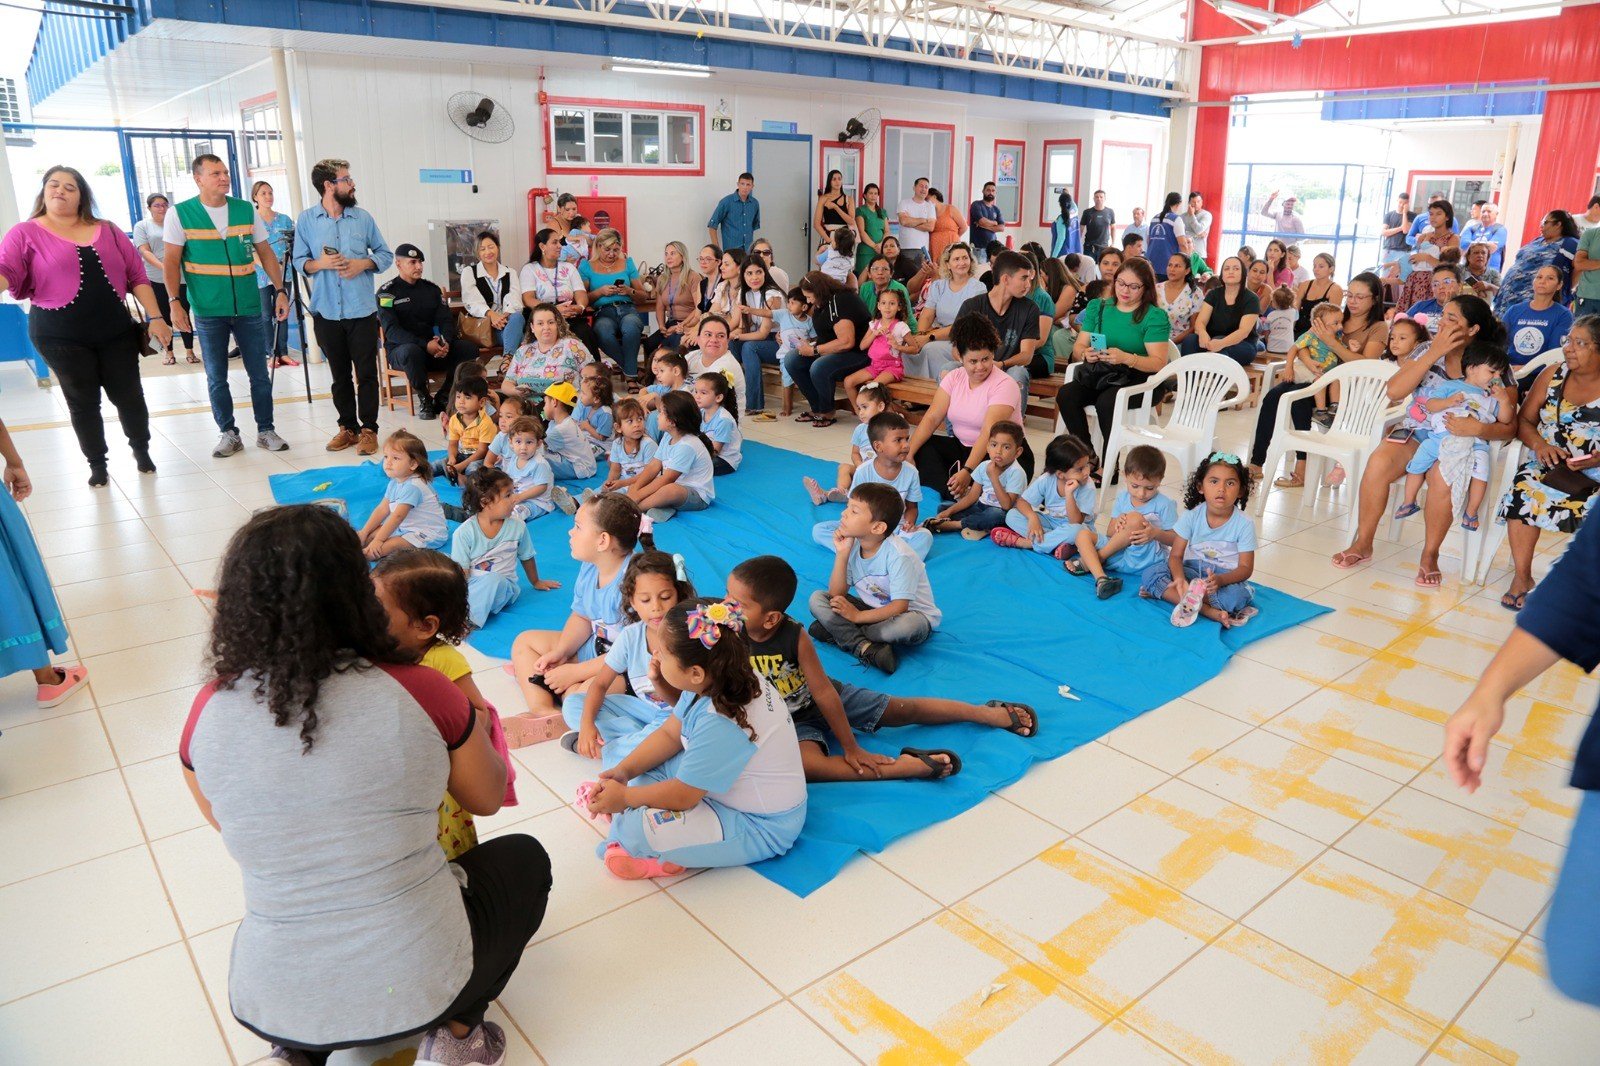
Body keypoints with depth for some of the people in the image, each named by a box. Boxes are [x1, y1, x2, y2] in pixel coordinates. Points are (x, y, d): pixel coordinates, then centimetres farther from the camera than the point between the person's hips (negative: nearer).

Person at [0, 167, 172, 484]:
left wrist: (155, 317, -3)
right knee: (83, 402, 7)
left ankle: (142, 450, 30)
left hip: (116, 330, 2)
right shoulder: (26, 234, 1)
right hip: (61, 336, -2)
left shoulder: (108, 232, 8)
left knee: (129, 395, 8)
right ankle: (97, 464, 20)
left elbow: (137, 276, 5)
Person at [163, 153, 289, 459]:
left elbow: (266, 253, 9)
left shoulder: (246, 210, 4)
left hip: (248, 308, 2)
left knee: (259, 374, 5)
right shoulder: (180, 214, -2)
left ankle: (265, 431, 17)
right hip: (208, 312, -1)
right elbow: (171, 262, -2)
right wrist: (175, 303, -9)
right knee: (216, 378, 6)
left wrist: (280, 290, 1)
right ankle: (229, 434, 17)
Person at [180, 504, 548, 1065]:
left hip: (271, 1009, 4)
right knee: (524, 857, 25)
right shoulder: (417, 692, -19)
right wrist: (476, 729, 21)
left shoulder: (210, 709, -11)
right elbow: (487, 798, 1)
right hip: (418, 988, -3)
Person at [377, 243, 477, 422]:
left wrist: (446, 342, -19)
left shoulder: (431, 289, 14)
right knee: (412, 351, -41)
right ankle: (424, 399, -16)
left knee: (469, 348, -21)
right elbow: (391, 330, -13)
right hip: (400, 350, -4)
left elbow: (446, 319, 6)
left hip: (433, 348, 4)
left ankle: (443, 397, -10)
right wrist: (425, 345, -28)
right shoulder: (386, 292, -1)